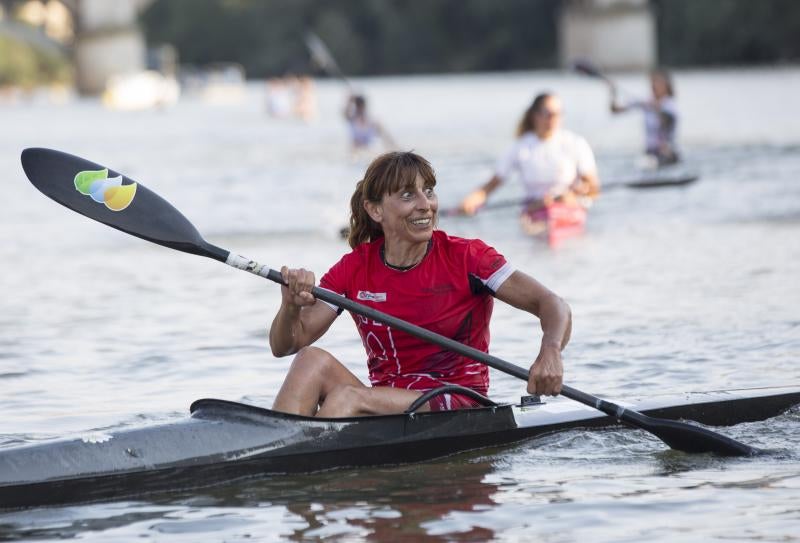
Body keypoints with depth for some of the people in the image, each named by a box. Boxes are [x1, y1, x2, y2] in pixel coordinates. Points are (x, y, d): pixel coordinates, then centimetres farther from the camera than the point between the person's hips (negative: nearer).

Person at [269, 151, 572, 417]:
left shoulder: (465, 258, -4)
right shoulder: (354, 269, 5)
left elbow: (553, 306, -10)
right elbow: (284, 347, 0)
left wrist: (550, 351, -33)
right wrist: (291, 307, -23)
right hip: (384, 405, 4)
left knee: (347, 397, -29)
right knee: (312, 359, -23)